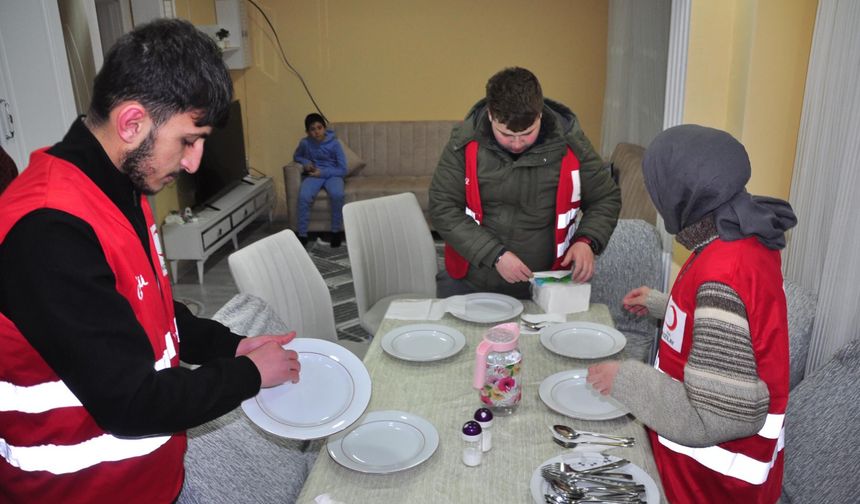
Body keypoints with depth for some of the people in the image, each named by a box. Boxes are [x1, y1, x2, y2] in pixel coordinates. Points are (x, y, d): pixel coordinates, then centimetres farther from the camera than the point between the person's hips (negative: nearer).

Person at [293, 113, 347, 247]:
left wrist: (323, 172, -17)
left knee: (337, 194, -35)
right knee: (303, 196, -30)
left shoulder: (334, 144, -10)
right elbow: (296, 156, 19)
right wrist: (305, 162, -4)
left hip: (332, 175, -2)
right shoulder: (304, 143, -3)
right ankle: (302, 235, -19)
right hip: (313, 175, 2)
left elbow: (343, 170, -8)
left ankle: (336, 231, -16)